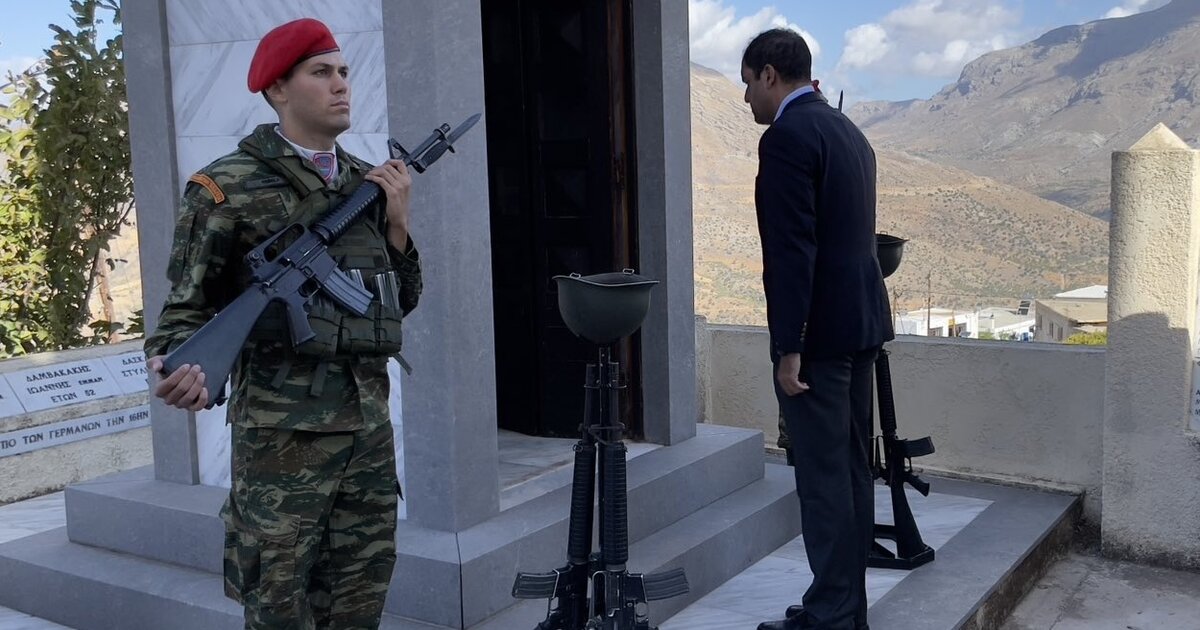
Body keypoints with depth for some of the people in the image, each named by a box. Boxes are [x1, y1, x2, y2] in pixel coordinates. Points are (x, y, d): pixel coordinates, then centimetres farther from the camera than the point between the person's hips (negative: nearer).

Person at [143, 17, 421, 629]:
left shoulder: (368, 181, 12)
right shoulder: (230, 187, -5)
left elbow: (402, 301, 16)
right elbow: (187, 306, -3)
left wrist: (397, 221, 2)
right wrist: (177, 366, -24)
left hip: (370, 424, 5)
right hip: (283, 433, -5)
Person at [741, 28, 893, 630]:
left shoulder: (786, 136, -14)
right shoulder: (849, 131, 16)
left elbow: (792, 249, -20)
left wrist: (788, 347, -19)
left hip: (820, 330, -10)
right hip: (861, 320, 10)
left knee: (822, 474, -3)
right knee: (851, 467, 13)